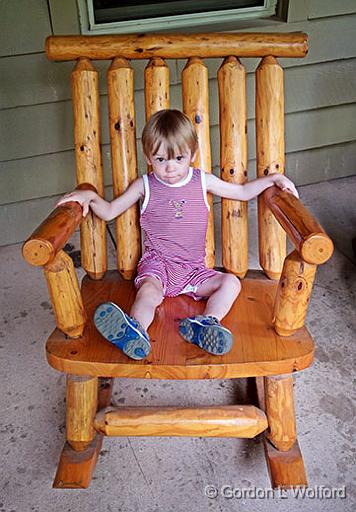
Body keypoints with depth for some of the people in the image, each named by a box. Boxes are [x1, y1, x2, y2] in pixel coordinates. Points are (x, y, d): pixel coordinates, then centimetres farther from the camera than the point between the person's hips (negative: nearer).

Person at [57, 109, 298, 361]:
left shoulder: (203, 181, 6)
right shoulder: (145, 185, 2)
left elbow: (243, 192, 16)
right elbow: (109, 212, 6)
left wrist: (273, 178, 5)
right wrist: (89, 196, -12)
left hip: (194, 269, 3)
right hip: (157, 264, -3)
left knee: (231, 282, -18)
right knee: (148, 292, -34)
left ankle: (206, 322, -39)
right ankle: (135, 331, -58)